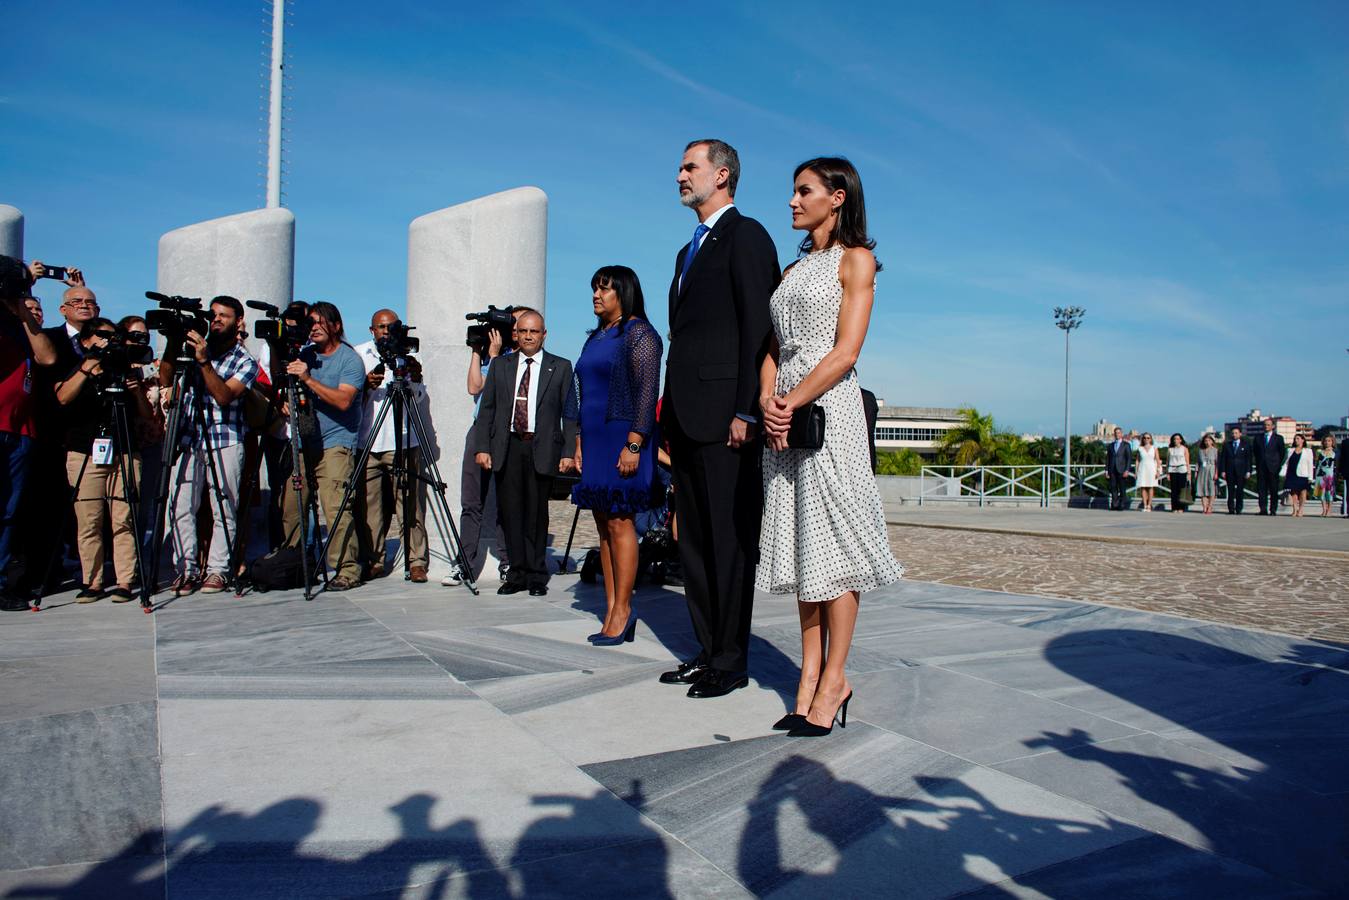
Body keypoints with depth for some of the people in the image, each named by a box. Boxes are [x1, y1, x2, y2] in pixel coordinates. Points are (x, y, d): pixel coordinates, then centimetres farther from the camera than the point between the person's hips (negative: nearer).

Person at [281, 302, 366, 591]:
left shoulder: (350, 359, -5)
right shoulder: (305, 353, 13)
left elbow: (344, 400, -18)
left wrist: (308, 379, -24)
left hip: (335, 445, -6)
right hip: (303, 442, 6)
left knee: (335, 507, -14)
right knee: (290, 504, 4)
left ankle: (347, 570, -9)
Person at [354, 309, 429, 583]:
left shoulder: (408, 355, 9)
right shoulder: (359, 354, 11)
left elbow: (419, 400, 4)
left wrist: (416, 379, -16)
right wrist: (366, 384, -10)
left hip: (403, 442, -1)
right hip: (367, 442, 1)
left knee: (411, 506, -3)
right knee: (368, 506, 2)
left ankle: (417, 562, 3)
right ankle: (372, 562, 14)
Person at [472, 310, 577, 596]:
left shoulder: (560, 367, 6)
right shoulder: (500, 366, 13)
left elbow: (570, 414, 3)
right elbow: (487, 409, 10)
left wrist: (568, 452, -6)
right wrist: (482, 447, 1)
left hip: (542, 449, -2)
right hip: (506, 447, 2)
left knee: (537, 513, 3)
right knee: (510, 513, 4)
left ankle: (536, 576, 13)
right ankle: (517, 574, 14)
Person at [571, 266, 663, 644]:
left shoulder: (638, 333, -6)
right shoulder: (597, 337, 20)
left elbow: (646, 392, -14)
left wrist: (633, 445, -20)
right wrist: (580, 442, 16)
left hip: (623, 440, -9)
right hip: (595, 440, 9)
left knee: (619, 523, -8)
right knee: (604, 526, 6)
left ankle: (622, 612, -2)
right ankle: (611, 611, 10)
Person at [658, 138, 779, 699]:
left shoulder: (745, 235, -4)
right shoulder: (690, 250, 24)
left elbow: (758, 327, -13)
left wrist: (745, 411, -19)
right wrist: (669, 417, 15)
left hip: (723, 416, -9)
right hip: (686, 417, 10)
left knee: (730, 539, -3)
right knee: (694, 539, 12)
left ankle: (732, 662, 7)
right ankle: (708, 649, 22)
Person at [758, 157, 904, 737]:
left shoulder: (855, 259, 1)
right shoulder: (794, 268, 21)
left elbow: (845, 351, -10)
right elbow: (773, 347, 14)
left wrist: (793, 403, -15)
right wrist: (767, 400, -4)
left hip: (827, 408, -7)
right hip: (784, 411, 7)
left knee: (831, 539, -5)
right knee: (799, 542, 6)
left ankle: (834, 682, 2)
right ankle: (810, 677, 12)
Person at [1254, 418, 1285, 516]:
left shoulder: (1278, 438, 5)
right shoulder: (1258, 438, 12)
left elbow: (1283, 453, 7)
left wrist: (1278, 465, 4)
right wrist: (1258, 465, 11)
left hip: (1273, 468, -2)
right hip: (1261, 469, 2)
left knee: (1274, 490, 0)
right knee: (1262, 489, -1)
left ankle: (1273, 510, 3)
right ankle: (1263, 509, 1)